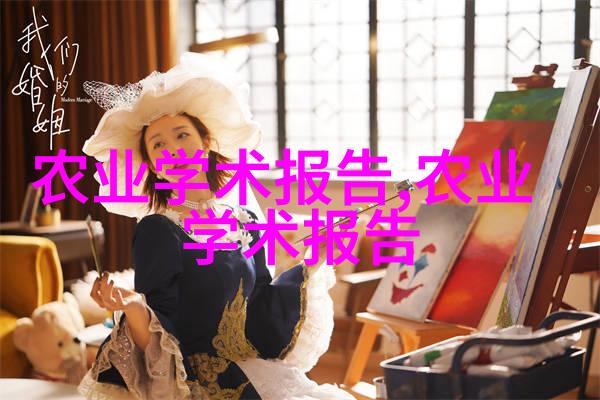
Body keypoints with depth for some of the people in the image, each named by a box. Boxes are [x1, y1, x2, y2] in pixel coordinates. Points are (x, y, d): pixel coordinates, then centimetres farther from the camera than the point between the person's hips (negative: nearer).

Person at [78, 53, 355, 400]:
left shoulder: (245, 221, 6)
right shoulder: (156, 230, -9)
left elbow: (262, 313, 11)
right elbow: (158, 348, -11)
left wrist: (312, 265, 11)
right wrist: (132, 307, -30)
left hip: (251, 371, 6)